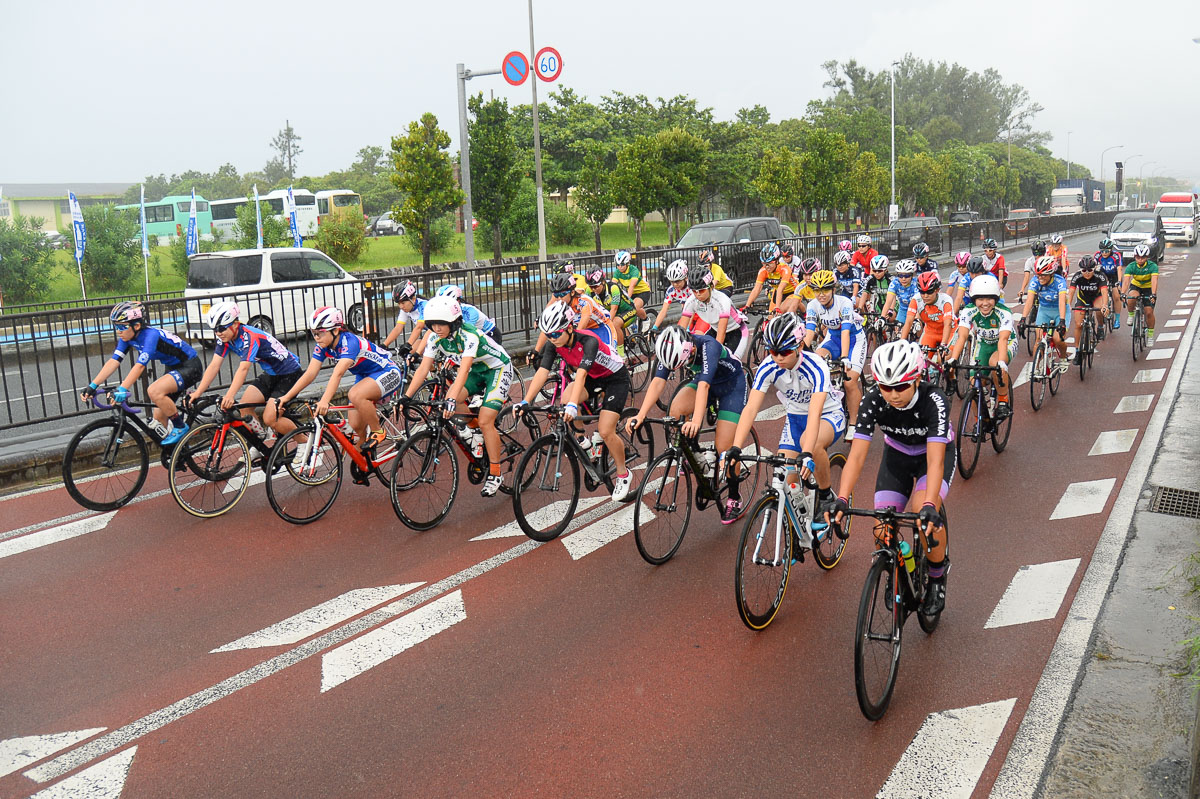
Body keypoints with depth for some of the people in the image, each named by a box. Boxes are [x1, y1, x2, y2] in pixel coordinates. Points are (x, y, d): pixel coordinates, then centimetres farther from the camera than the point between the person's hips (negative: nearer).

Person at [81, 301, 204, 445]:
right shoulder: (127, 337, -3)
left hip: (190, 366, -9)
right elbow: (113, 362, -9)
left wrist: (122, 390, -48)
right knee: (159, 417, 6)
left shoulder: (151, 335, -27)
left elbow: (139, 366, -38)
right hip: (173, 368, 9)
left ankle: (180, 427, -13)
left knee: (154, 391, -31)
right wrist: (92, 386, -17)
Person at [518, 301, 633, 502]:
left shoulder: (588, 341, -35)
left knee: (605, 431, -15)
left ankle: (623, 474, 8)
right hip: (593, 379, 6)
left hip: (615, 378, -6)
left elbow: (581, 373, -47)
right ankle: (582, 439, 2)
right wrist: (526, 401, -34)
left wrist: (573, 405, -58)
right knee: (565, 400, -25)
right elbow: (542, 372, -24)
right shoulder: (554, 344, -17)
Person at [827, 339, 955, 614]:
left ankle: (937, 576, -2)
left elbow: (935, 459, -42)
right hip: (897, 455, 3)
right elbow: (857, 454, -32)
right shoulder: (873, 401, -27)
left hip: (935, 452, -3)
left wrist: (929, 505, -56)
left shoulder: (934, 401, -35)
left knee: (925, 516, -30)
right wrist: (842, 499, -46)